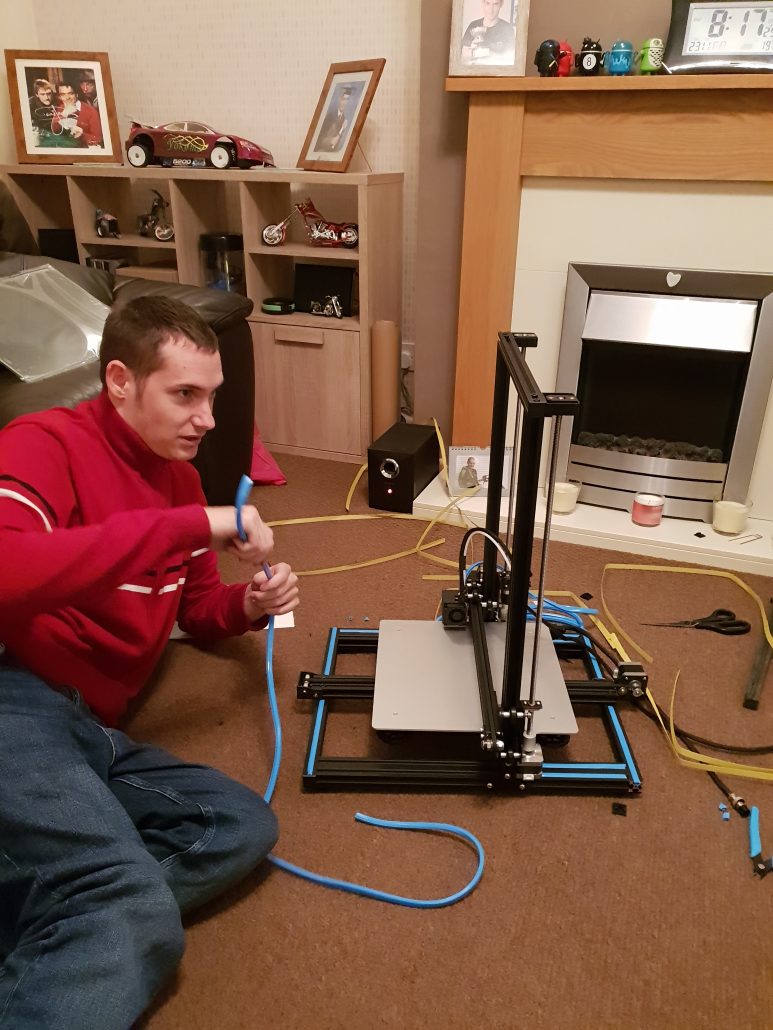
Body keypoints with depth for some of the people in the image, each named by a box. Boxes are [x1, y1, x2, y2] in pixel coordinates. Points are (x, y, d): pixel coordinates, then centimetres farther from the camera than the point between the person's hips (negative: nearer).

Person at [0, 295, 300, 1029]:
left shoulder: (179, 475, 16)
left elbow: (194, 610, 27)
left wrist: (249, 604, 3)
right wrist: (188, 525, -26)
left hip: (93, 732, 9)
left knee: (243, 826, -8)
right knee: (141, 920, -27)